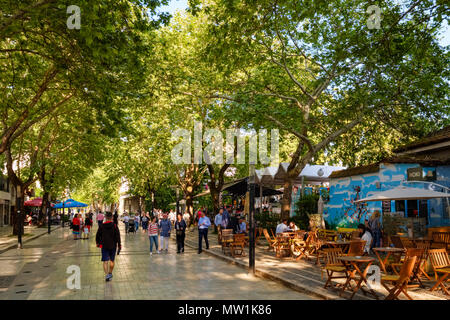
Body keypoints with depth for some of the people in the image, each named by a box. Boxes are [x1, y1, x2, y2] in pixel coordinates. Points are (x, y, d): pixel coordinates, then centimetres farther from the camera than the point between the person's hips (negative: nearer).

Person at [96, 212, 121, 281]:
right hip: (113, 246, 1)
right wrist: (119, 246, -3)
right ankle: (110, 274, 29)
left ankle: (107, 274, -17)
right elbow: (118, 236, -8)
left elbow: (97, 235, 4)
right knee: (112, 261, 16)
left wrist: (98, 243, 22)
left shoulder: (101, 226, -4)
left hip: (104, 246, -1)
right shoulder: (115, 226, -6)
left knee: (105, 261, -1)